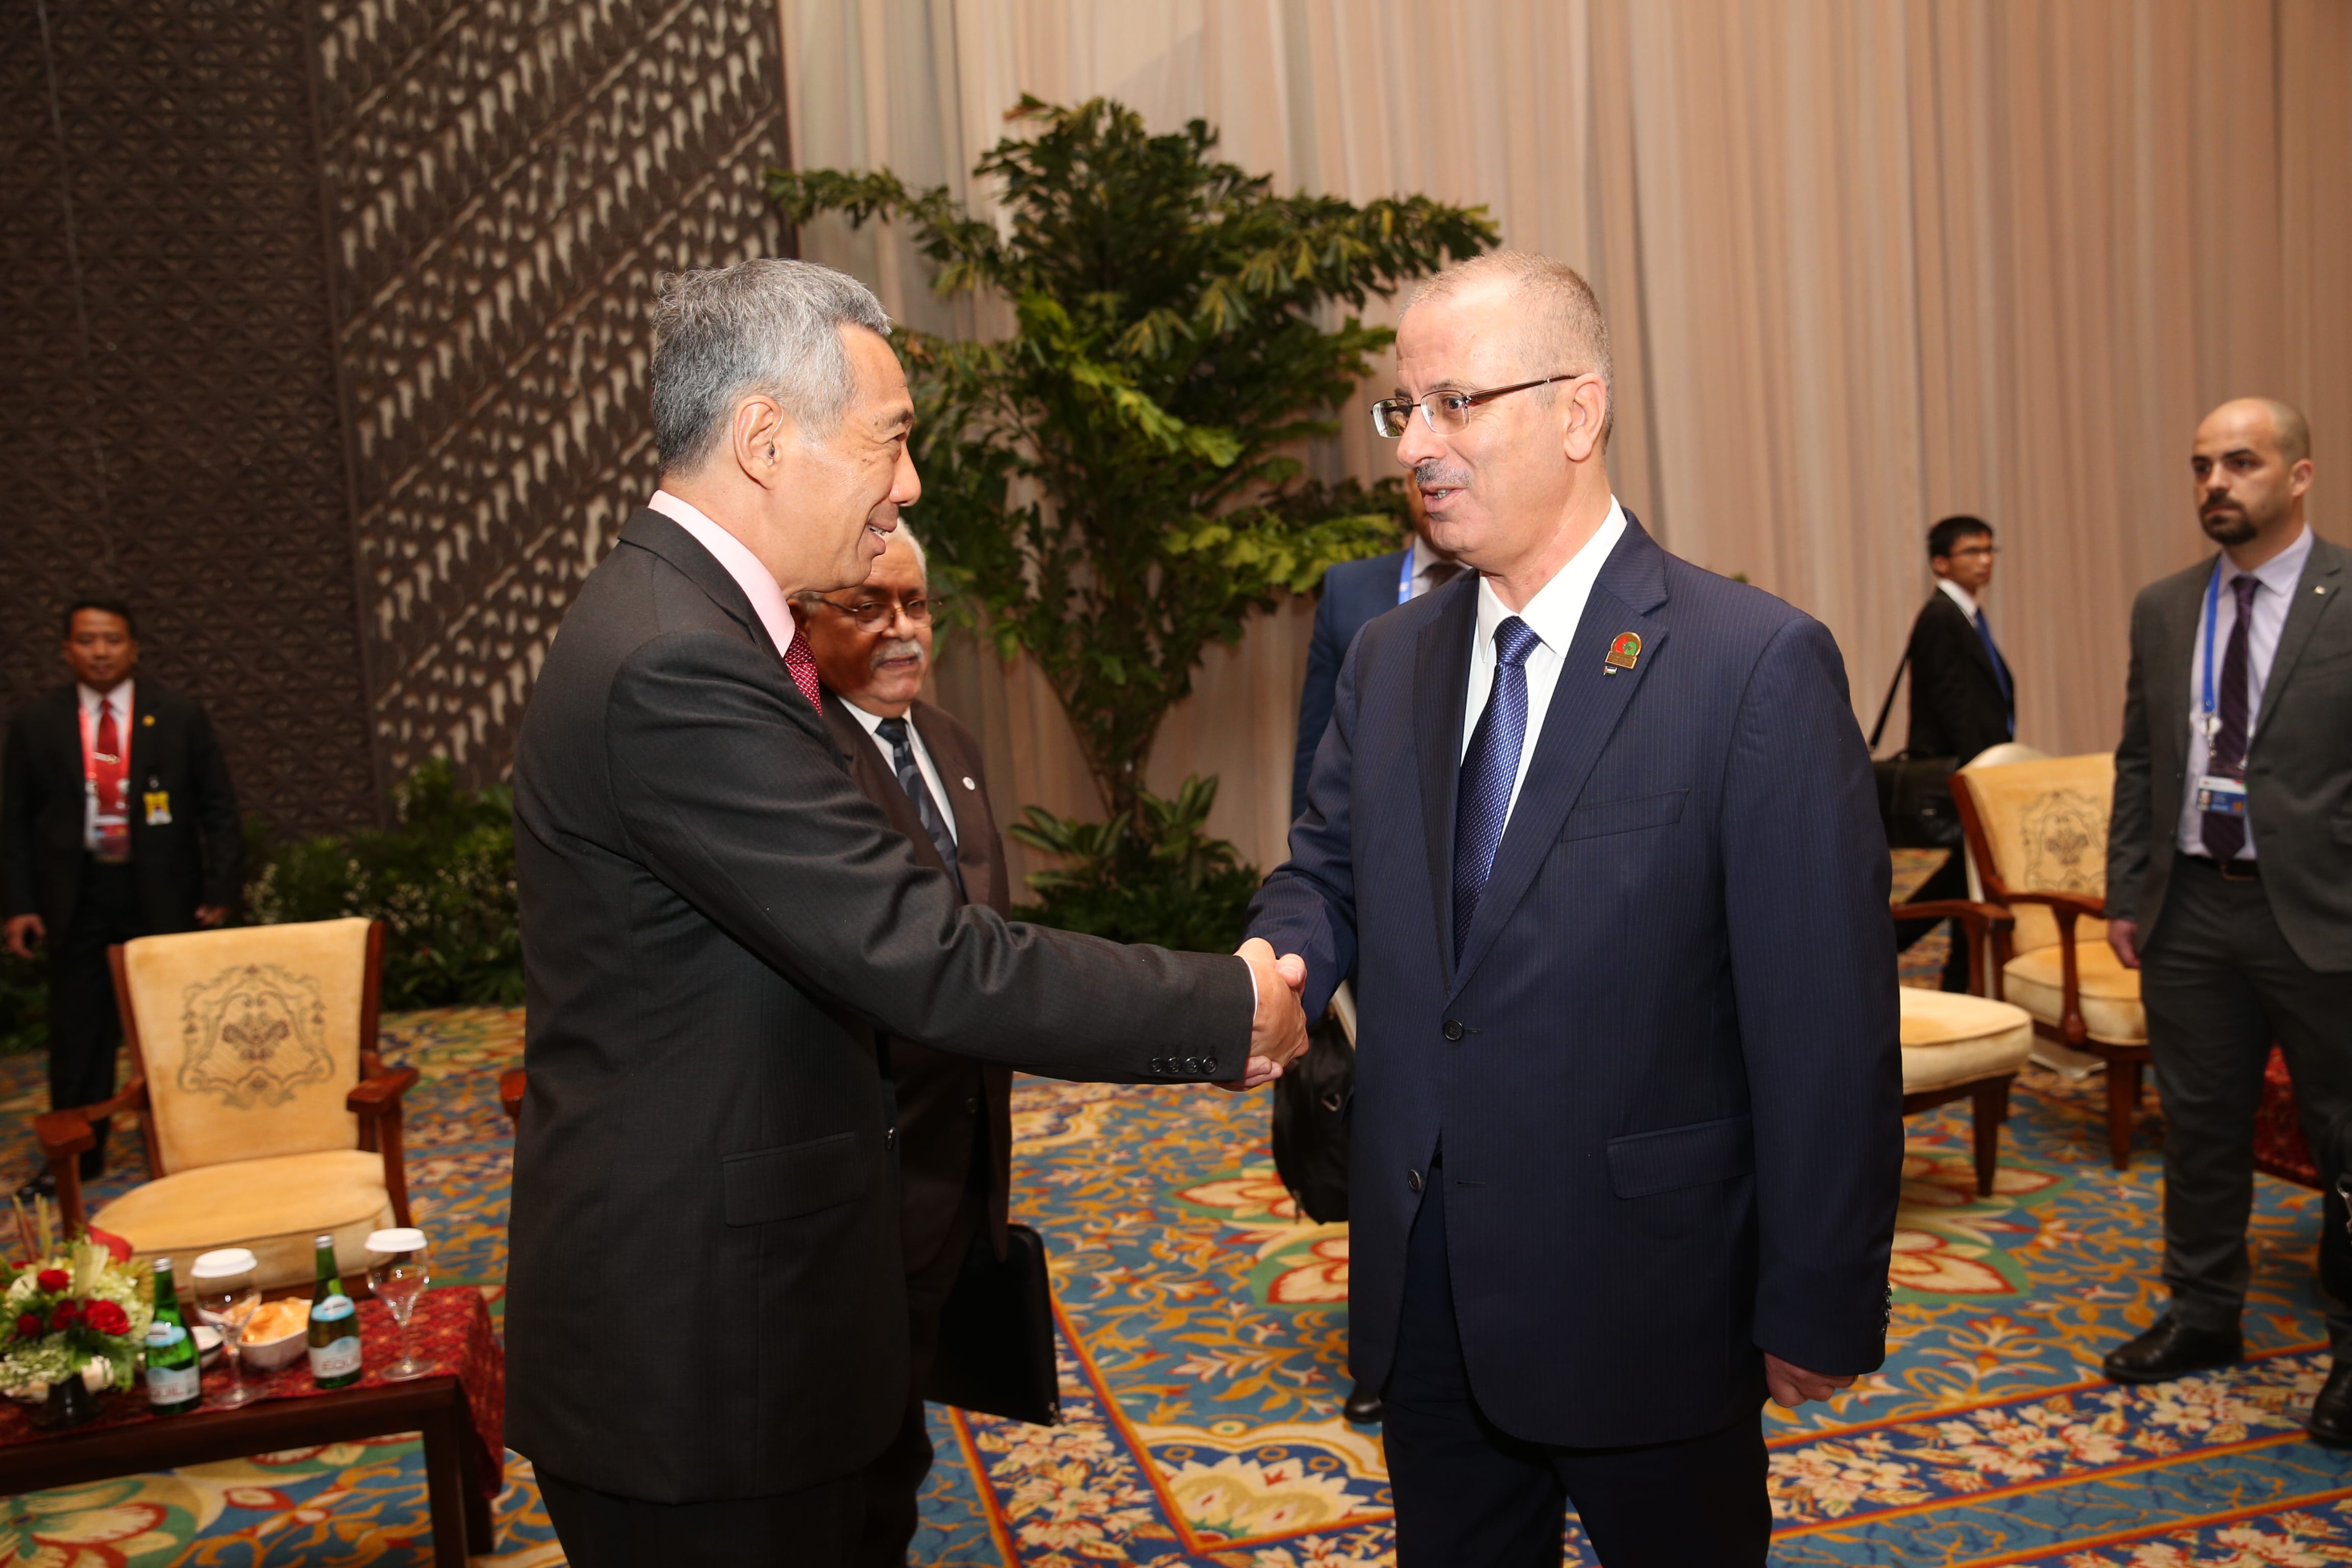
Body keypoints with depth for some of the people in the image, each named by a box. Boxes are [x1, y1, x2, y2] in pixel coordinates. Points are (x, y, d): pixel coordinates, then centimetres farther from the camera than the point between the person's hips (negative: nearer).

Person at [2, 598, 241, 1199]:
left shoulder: (180, 716, 0)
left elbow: (219, 808, 1)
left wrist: (220, 891, -5)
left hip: (162, 894, -1)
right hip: (76, 895, 1)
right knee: (78, 1029, 8)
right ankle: (78, 1156, 21)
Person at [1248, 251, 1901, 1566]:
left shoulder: (1758, 665, -15)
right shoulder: (1391, 658, 4)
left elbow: (1829, 1024, -14)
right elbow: (1327, 874, 11)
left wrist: (1820, 1307, -12)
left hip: (1644, 1299, -5)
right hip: (1427, 1297, 6)